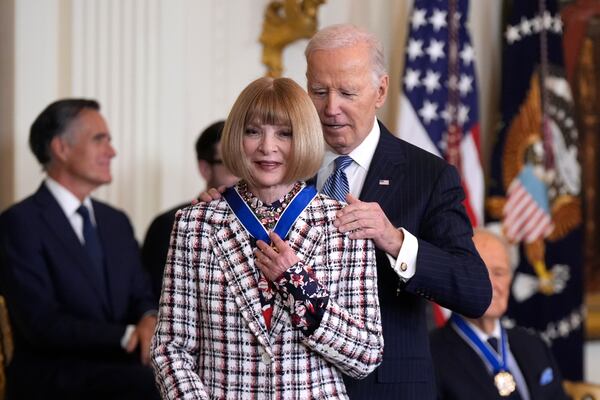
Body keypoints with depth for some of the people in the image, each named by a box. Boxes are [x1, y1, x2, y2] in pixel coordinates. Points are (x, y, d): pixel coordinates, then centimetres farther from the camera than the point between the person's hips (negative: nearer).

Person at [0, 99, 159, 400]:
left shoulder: (116, 222, 19)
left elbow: (141, 296, 16)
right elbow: (41, 323, -13)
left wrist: (149, 319, -9)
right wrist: (127, 337, -19)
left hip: (117, 370, 7)